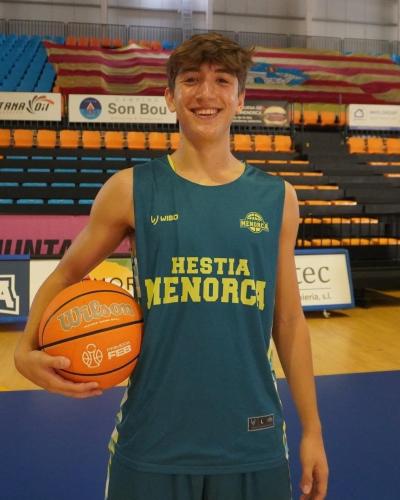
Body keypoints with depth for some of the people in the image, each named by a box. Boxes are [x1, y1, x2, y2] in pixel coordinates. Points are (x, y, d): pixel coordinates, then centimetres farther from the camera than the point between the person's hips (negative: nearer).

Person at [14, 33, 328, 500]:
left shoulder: (277, 198, 1)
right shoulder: (130, 189, -4)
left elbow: (288, 321, 6)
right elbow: (64, 277, 7)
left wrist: (311, 430, 7)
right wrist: (26, 351, -11)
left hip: (252, 443, 2)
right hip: (152, 442, -1)